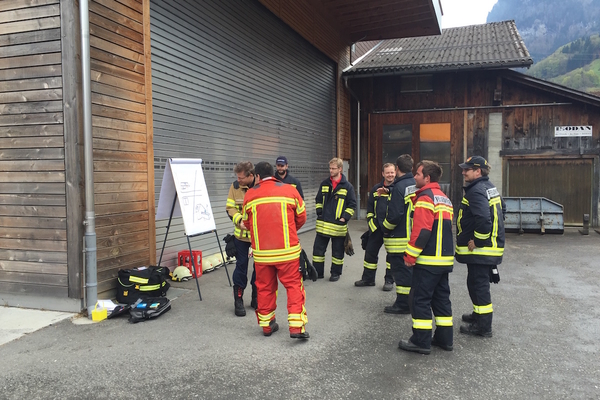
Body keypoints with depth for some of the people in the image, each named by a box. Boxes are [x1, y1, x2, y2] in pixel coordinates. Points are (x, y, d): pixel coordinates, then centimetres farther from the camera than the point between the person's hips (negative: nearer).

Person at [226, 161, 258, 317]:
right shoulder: (235, 187, -4)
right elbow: (230, 208, -2)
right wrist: (240, 220, -19)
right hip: (241, 234, 1)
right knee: (241, 265, 6)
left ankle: (256, 297, 28)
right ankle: (238, 299, 18)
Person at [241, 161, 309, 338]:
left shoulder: (250, 195, -1)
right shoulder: (290, 190, -2)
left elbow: (247, 222, 11)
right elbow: (301, 217, 6)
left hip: (261, 252, 2)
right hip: (287, 250, -1)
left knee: (265, 287, 16)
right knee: (294, 285, 7)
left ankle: (266, 324, 27)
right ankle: (296, 326, 1)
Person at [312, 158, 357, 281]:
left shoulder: (347, 186, -3)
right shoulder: (324, 184, 8)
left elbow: (352, 204, -1)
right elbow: (318, 200, 18)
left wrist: (344, 217, -9)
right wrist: (319, 212, 6)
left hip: (338, 225, -4)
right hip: (323, 224, 4)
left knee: (337, 251, 7)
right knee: (318, 248, 7)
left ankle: (336, 273, 22)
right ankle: (318, 272, 20)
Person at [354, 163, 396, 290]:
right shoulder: (376, 189, 10)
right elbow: (370, 206, 15)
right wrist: (371, 220, 7)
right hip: (377, 227, 4)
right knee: (370, 251, 9)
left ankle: (389, 280, 18)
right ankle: (368, 278, 22)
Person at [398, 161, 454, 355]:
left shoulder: (425, 198, -14)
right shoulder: (444, 198, 17)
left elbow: (421, 231, -21)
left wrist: (410, 255, -15)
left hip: (428, 260, -9)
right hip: (445, 259, 9)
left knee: (420, 299, -2)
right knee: (441, 297, 15)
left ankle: (421, 341, 3)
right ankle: (444, 338, 22)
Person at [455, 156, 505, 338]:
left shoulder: (476, 191, -20)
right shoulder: (491, 187, 13)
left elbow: (483, 218, -33)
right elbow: (502, 209, 25)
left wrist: (477, 241, -22)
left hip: (479, 249, -10)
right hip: (491, 245, 11)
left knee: (478, 284, -2)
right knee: (480, 283, 22)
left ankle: (483, 326, 5)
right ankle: (480, 314, 37)